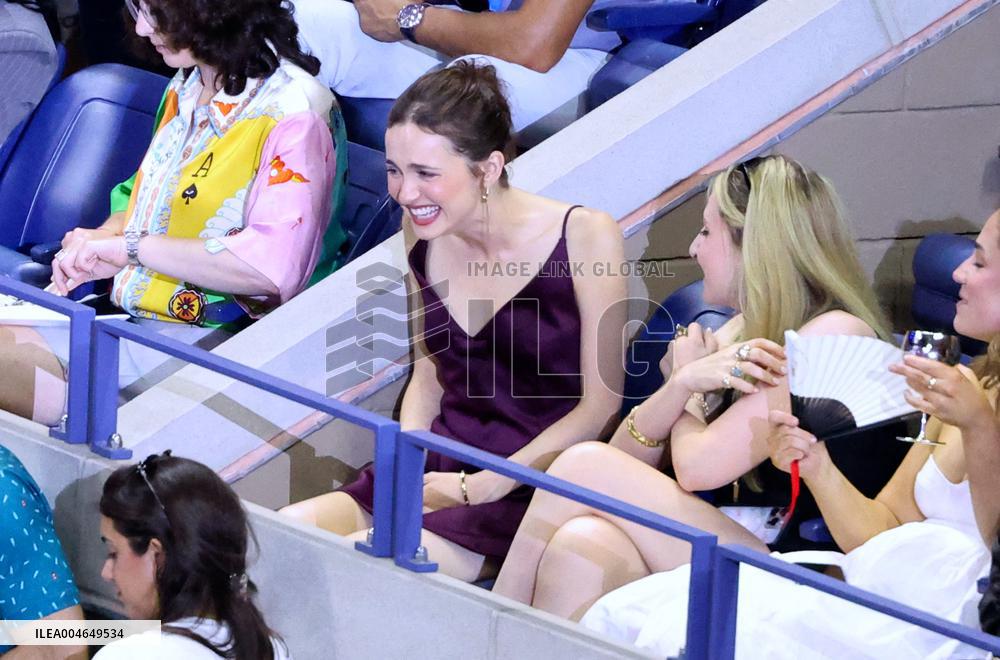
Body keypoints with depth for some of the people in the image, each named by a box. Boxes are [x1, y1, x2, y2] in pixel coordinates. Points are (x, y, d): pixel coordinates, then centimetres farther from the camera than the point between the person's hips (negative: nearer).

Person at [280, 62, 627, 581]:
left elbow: (600, 405, -8)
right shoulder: (425, 238, 7)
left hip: (528, 492, -6)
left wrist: (479, 487, -13)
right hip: (438, 473, 6)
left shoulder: (584, 237, -11)